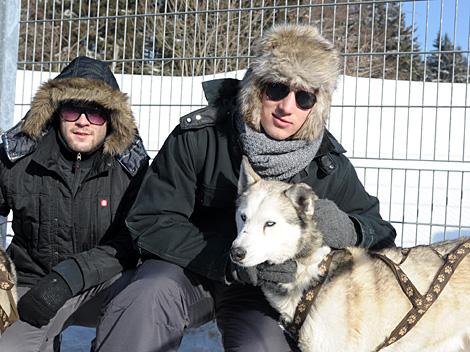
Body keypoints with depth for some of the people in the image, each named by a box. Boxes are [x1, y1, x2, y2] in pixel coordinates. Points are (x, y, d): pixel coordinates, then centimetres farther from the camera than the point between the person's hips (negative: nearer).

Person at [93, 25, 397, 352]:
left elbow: (379, 230, 0)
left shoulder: (327, 161, -9)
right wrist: (231, 261, -31)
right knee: (148, 300, -34)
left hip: (265, 288, 3)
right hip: (188, 267, -2)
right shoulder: (199, 135, -16)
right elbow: (151, 221, -17)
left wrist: (348, 231, -26)